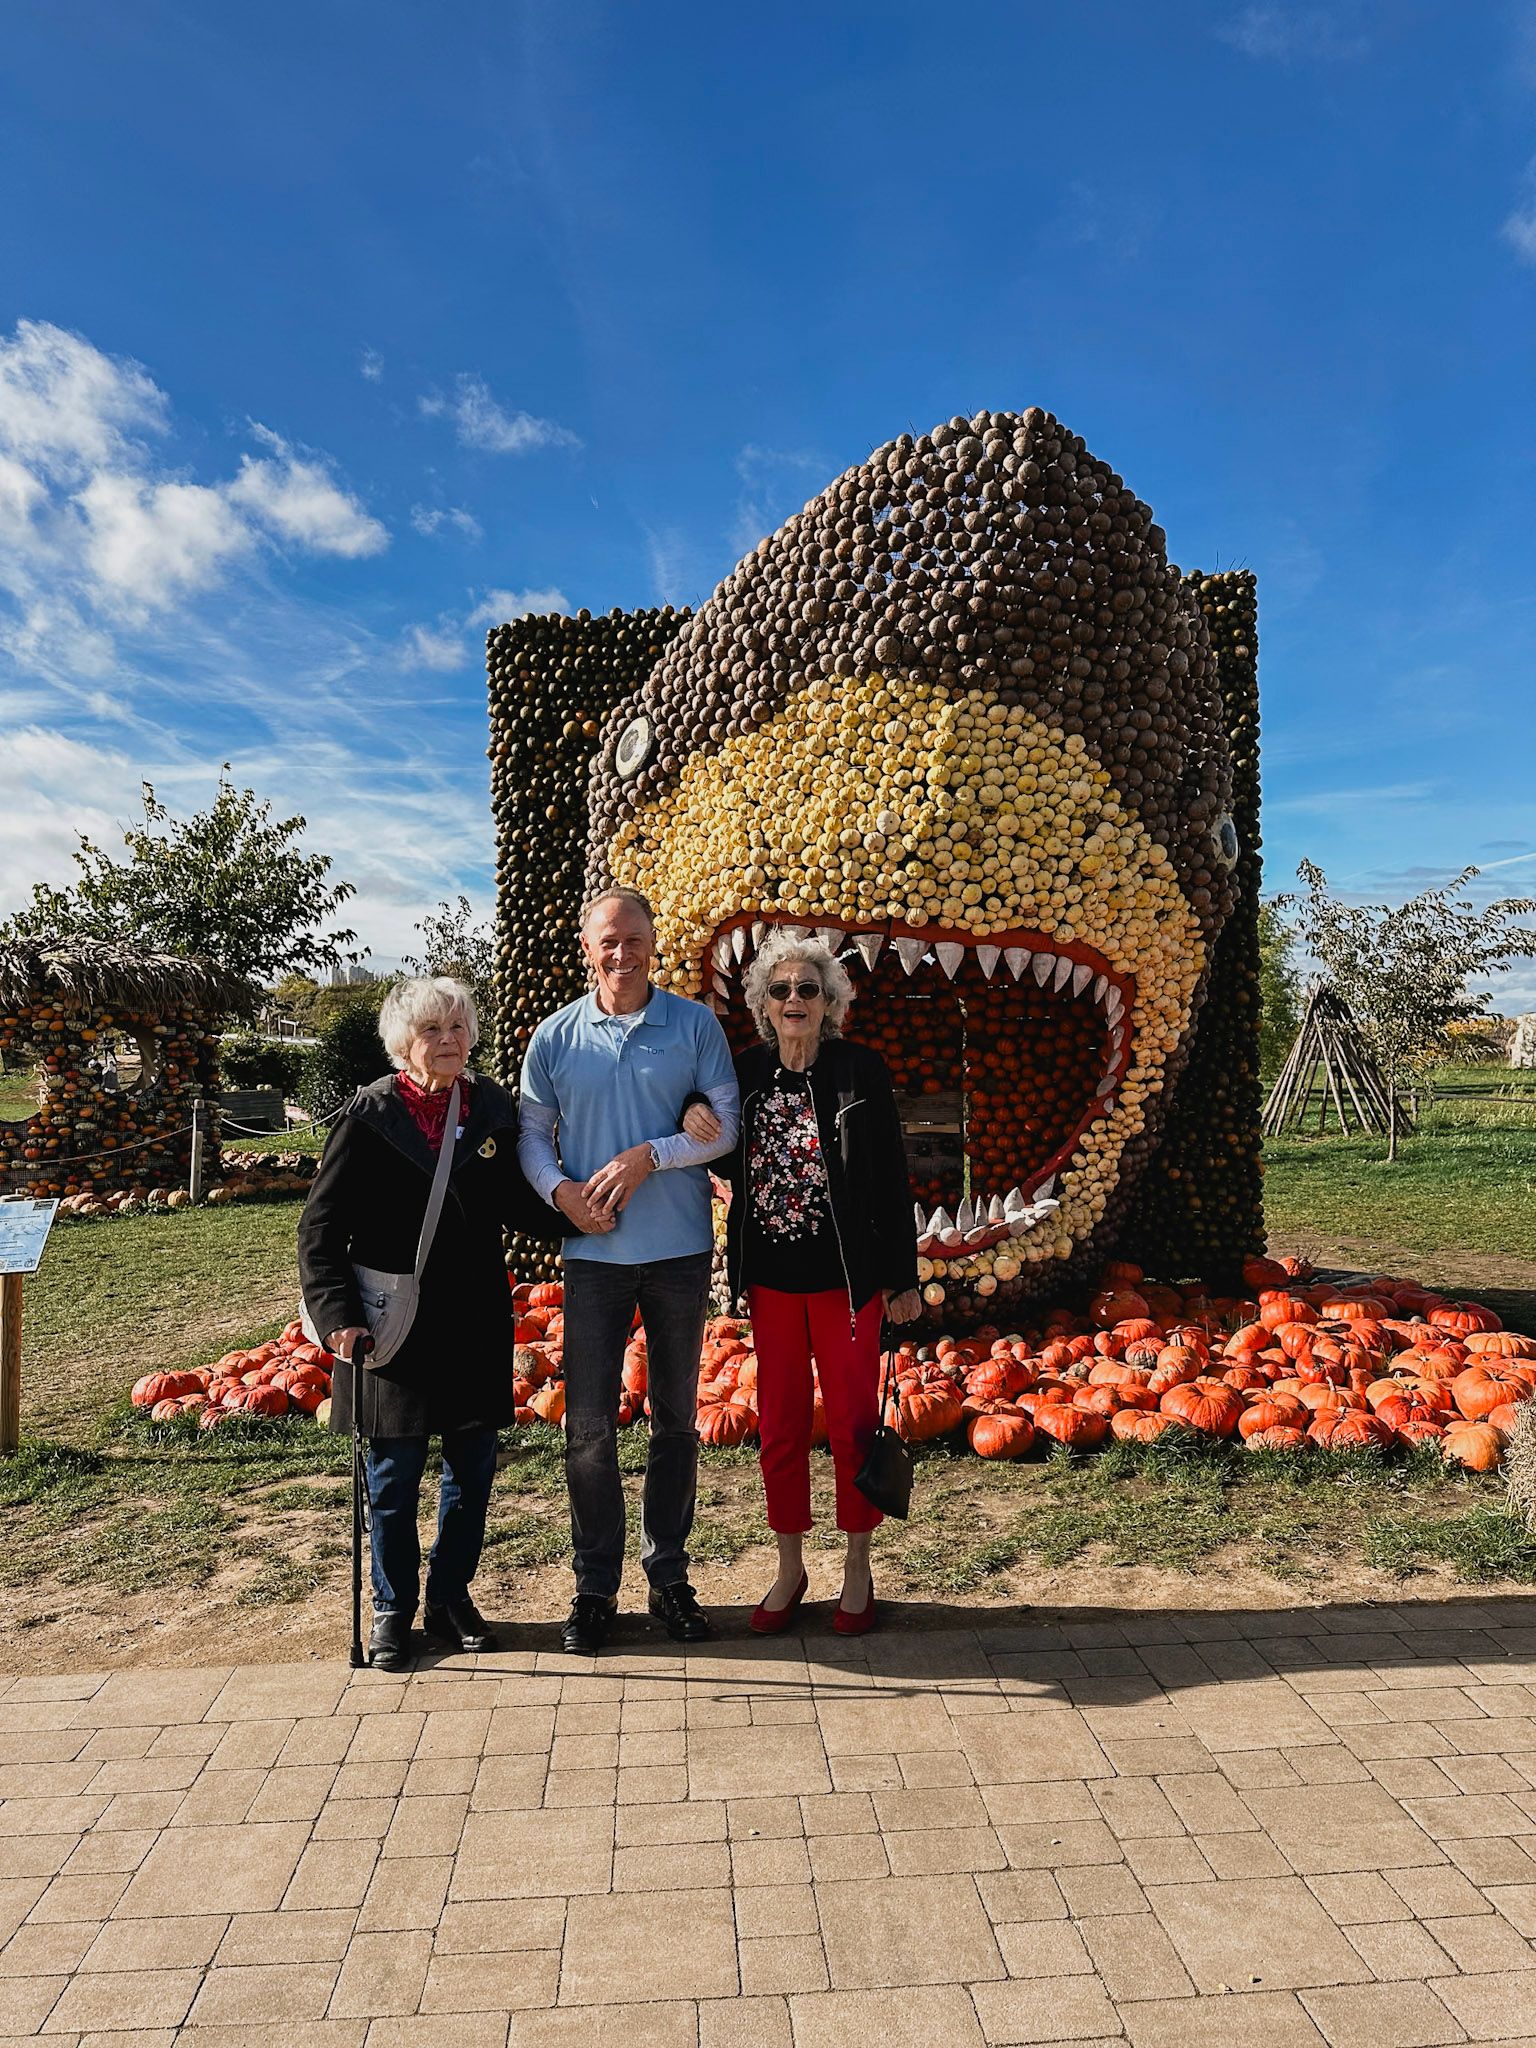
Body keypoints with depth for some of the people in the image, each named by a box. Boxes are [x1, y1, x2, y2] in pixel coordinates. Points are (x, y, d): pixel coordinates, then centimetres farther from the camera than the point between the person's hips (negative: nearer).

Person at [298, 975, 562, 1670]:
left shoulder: (492, 1107, 3)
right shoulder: (372, 1115, -8)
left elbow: (518, 1205, 10)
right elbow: (320, 1227, -6)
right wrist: (337, 1312, -16)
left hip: (476, 1324, 3)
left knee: (473, 1466, 11)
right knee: (394, 1474, 9)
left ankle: (451, 1596, 32)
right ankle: (393, 1608, 30)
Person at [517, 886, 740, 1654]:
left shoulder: (695, 1026, -1)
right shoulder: (555, 1036, 2)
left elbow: (725, 1124, -4)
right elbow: (531, 1131, 5)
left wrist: (648, 1157, -17)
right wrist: (560, 1189, -14)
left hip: (680, 1250, 0)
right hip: (595, 1252, 0)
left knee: (676, 1418, 12)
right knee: (588, 1425, 3)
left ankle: (668, 1574, 28)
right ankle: (595, 1585, 20)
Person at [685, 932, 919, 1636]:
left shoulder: (860, 1069, -7)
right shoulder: (747, 1072, 3)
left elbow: (891, 1176, -5)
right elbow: (734, 1167, 12)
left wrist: (901, 1275, -4)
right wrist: (699, 1127, -9)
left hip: (845, 1274, -3)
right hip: (771, 1277, 3)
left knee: (852, 1421, 7)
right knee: (780, 1423, 12)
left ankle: (857, 1570, 25)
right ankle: (789, 1566, 29)